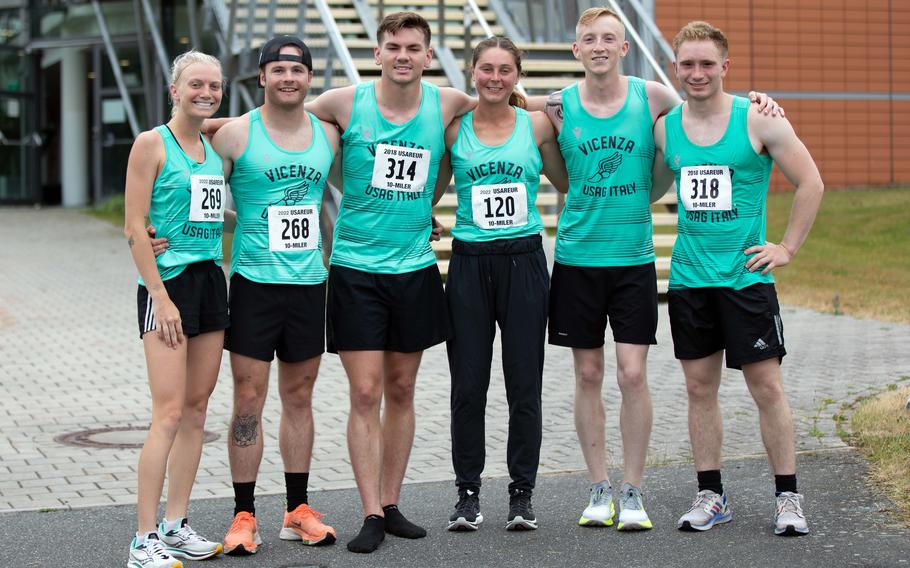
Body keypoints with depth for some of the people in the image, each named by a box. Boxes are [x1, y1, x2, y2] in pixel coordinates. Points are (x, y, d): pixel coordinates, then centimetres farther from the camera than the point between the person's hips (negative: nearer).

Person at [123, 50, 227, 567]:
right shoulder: (152, 144, -6)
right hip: (168, 282, -7)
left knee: (197, 409, 8)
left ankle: (175, 525, 16)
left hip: (211, 281, 7)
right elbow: (135, 227, -10)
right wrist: (161, 297, -16)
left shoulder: (215, 148, 14)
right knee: (170, 413, -11)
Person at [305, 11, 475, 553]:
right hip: (356, 268, -2)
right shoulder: (346, 102, -6)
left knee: (401, 390, 10)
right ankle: (372, 515, 2)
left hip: (415, 268, 3)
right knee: (366, 393, -5)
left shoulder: (446, 104, 1)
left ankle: (392, 504, 21)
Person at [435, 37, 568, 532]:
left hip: (524, 262, 0)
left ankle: (522, 493, 14)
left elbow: (569, 183, 12)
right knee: (467, 386, 3)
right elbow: (431, 192, 13)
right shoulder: (453, 128, 4)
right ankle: (468, 494, 14)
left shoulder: (536, 125, 4)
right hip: (469, 264, 0)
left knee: (524, 385, 3)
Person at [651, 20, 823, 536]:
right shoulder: (664, 128, 4)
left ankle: (788, 497, 8)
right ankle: (711, 495, 17)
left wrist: (788, 248, -3)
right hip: (689, 276, 3)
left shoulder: (758, 121, -5)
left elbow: (811, 184, -1)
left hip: (746, 276, -3)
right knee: (700, 387, 7)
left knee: (767, 385, -1)